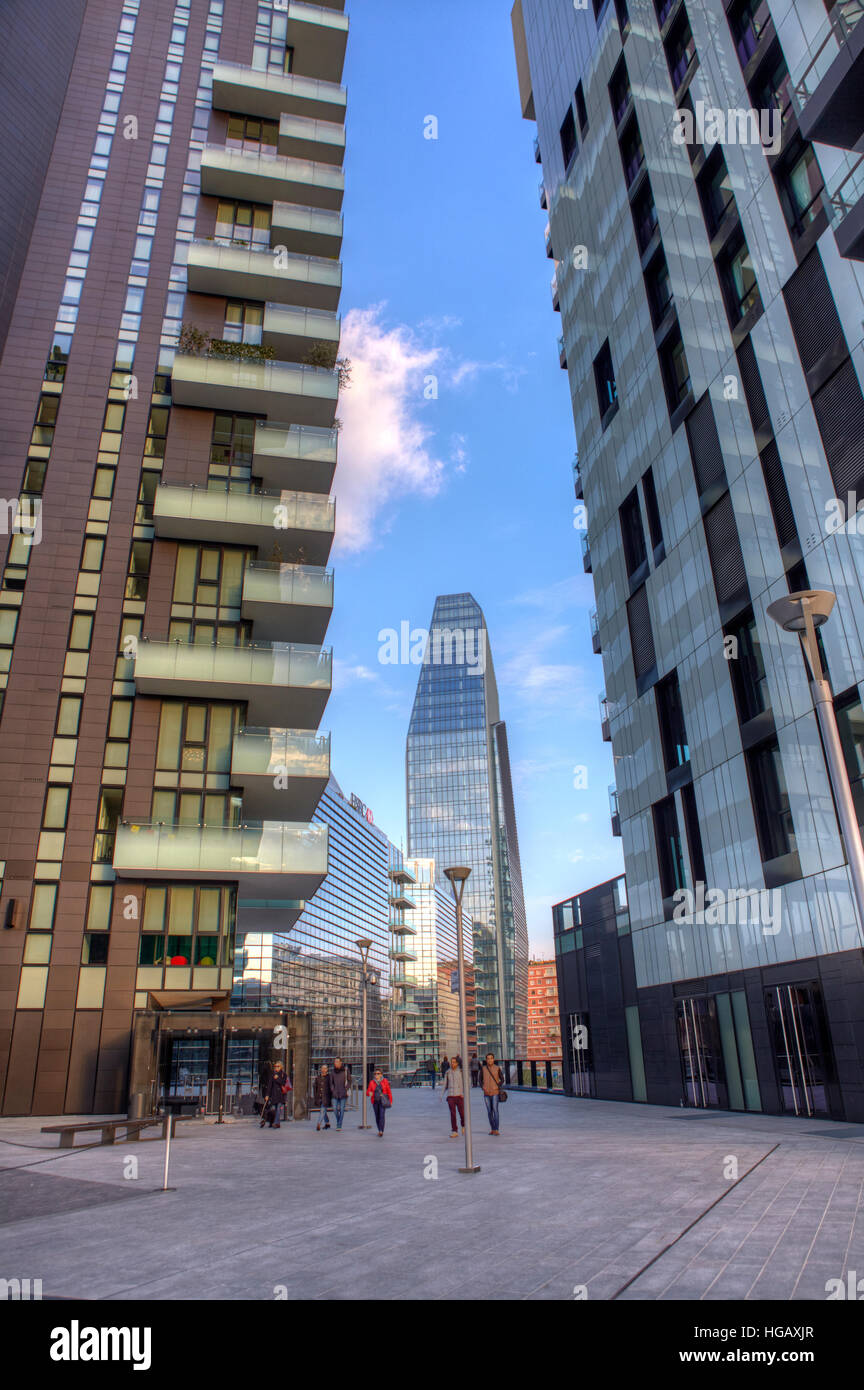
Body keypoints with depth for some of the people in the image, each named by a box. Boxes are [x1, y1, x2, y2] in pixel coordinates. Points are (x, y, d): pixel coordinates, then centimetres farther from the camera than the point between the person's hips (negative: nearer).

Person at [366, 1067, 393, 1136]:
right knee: (377, 1117, 8)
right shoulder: (372, 1082, 0)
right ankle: (380, 1131, 24)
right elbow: (368, 1092, -1)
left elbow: (389, 1091, 1)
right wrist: (369, 1093, -24)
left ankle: (381, 1131, -21)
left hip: (383, 1101, -3)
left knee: (382, 1116, -16)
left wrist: (391, 1101, 1)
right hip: (375, 1101, 3)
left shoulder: (385, 1081, -4)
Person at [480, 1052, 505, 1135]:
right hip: (486, 1093, 3)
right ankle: (492, 1128, 18)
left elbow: (502, 1079, 4)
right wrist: (483, 1087, -6)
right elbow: (480, 1079, 11)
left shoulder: (497, 1068, -4)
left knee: (495, 1110, -12)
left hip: (495, 1092, -3)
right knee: (489, 1111, 7)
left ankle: (496, 1129, -11)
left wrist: (498, 1087, -13)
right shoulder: (483, 1068, 2)